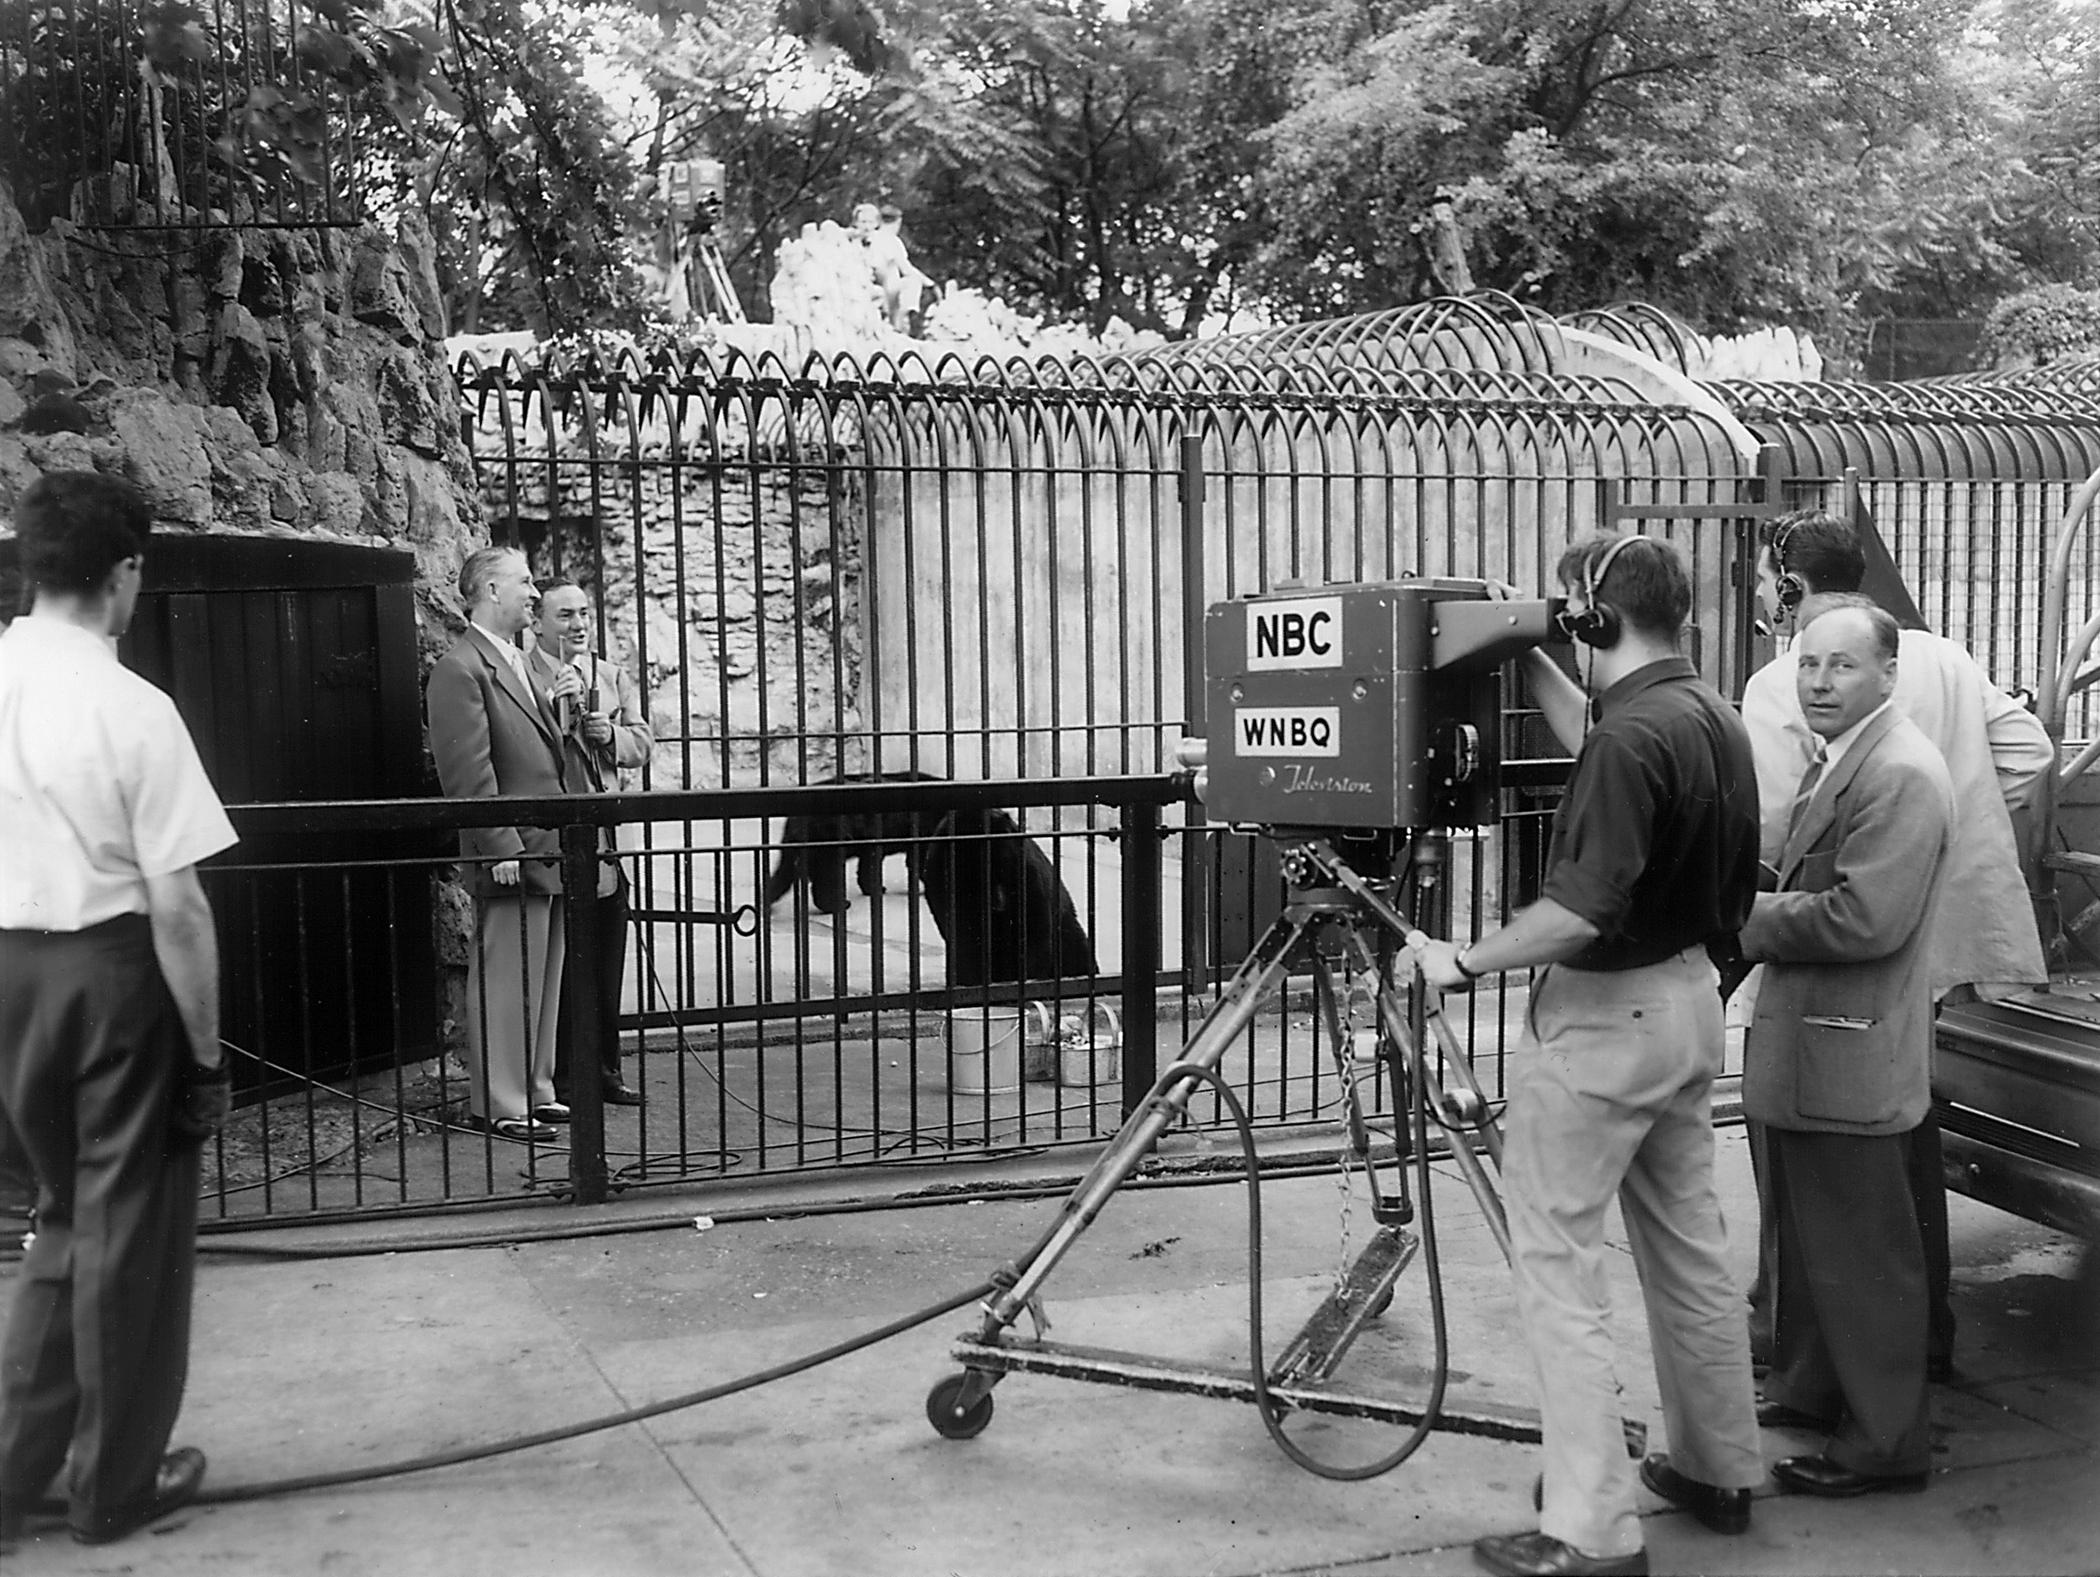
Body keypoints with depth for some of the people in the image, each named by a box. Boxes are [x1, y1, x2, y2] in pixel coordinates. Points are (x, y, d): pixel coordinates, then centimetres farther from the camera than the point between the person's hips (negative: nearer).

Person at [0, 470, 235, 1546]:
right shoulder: (131, 708, -18)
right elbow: (177, 905, -18)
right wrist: (205, 1048, -10)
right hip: (114, 970, -6)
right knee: (131, 1227, 11)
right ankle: (114, 1486, 26)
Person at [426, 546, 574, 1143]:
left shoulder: (518, 663, 19)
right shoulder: (460, 669, -11)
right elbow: (467, 774, -16)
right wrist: (501, 847, -19)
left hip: (549, 851, 9)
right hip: (511, 855, -9)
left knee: (544, 982, 14)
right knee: (506, 983, -2)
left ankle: (535, 1091, 24)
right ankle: (498, 1105, 6)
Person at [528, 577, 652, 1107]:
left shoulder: (613, 677, 15)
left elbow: (641, 742, 11)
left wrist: (612, 735, -9)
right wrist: (555, 705, -25)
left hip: (606, 842, 6)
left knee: (607, 968, 11)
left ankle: (605, 1069, 21)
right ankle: (557, 1078, 8)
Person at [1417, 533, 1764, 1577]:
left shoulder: (1634, 736, -23)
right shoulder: (1713, 718, 6)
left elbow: (1583, 906, -28)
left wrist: (1465, 961, -17)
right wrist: (1530, 665, 26)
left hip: (1602, 1019, -9)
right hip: (1690, 998, 10)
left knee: (1556, 1265, -2)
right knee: (1690, 1245, 19)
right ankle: (1717, 1471, 33)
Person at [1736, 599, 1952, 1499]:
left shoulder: (1901, 774, -19)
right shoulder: (1838, 760, 14)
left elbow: (1865, 919, -26)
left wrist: (1746, 919, -16)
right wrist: (1754, 916, 1)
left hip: (1847, 1059, -10)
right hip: (1805, 1045, 10)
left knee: (1863, 1253, 1)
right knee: (1806, 1236, 21)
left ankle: (1885, 1445, 14)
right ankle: (1809, 1389, 37)